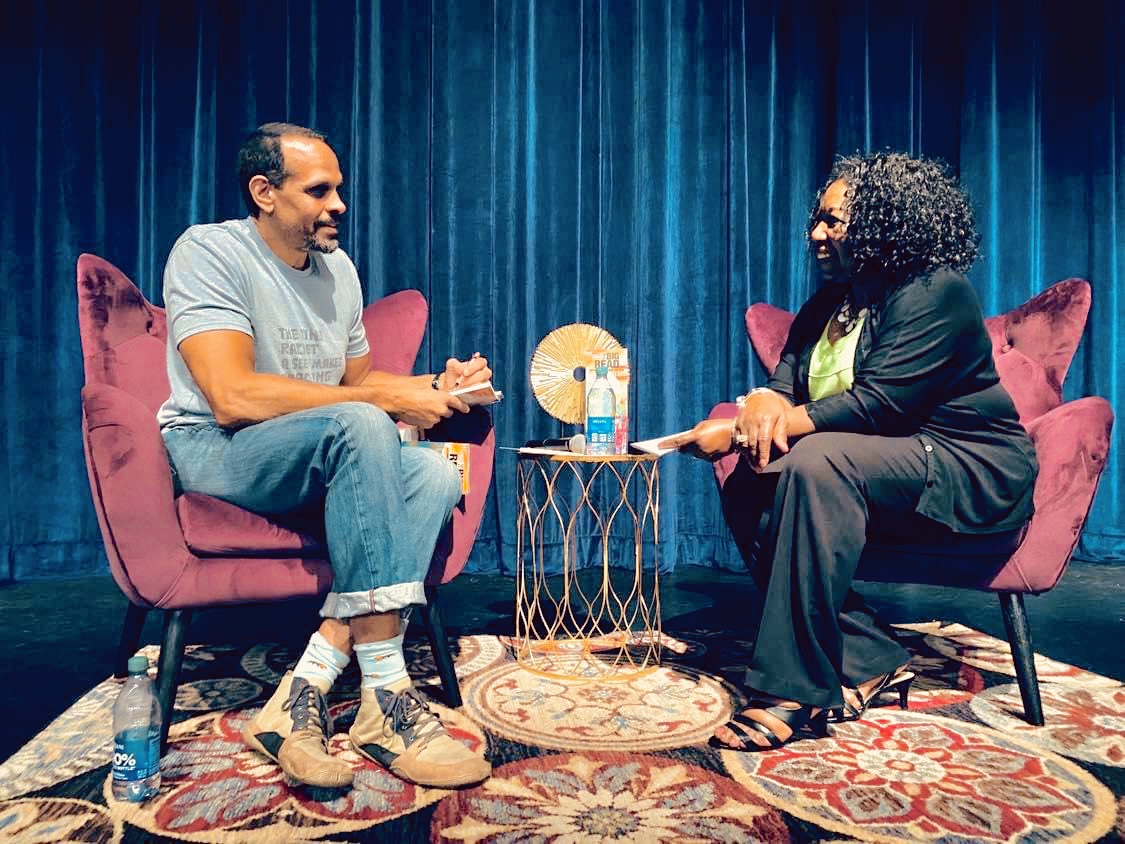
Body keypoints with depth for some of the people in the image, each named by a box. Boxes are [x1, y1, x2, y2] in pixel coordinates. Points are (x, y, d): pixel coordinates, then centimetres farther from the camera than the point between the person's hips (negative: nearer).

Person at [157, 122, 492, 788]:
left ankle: (308, 687, -26)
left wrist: (433, 384, 0)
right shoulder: (209, 252, -11)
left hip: (320, 460, 7)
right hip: (214, 454, -6)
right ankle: (388, 699, -32)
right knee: (358, 425, -35)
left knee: (436, 478, -20)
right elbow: (233, 398, -25)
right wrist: (388, 399, -24)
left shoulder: (338, 267, 11)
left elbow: (356, 376, 20)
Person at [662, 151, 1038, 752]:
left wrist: (738, 431, -29)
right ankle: (869, 664, -11)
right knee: (746, 489, -14)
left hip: (970, 473, -8)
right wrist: (761, 407, -23)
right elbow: (782, 384, 4)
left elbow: (876, 406, -25)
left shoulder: (936, 294, -13)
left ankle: (797, 692, -33)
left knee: (818, 461, -34)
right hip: (877, 471, 8)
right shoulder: (826, 305, 13)